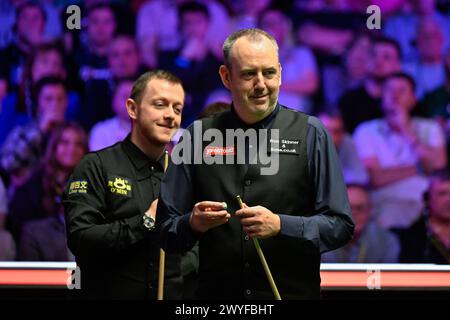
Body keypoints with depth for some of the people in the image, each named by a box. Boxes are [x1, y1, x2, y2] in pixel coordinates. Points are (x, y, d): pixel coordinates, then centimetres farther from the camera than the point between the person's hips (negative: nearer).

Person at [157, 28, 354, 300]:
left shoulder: (310, 134, -2)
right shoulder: (197, 137, 2)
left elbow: (340, 226, -6)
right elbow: (167, 233, 4)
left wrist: (280, 225, -19)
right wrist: (193, 223, -17)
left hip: (293, 293, -1)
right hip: (216, 293, 1)